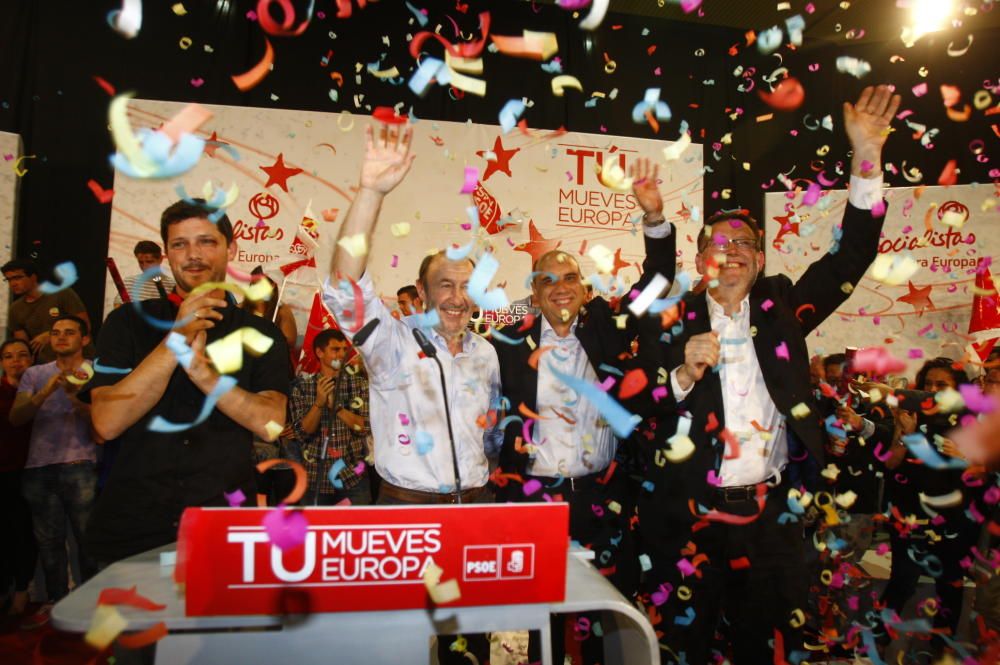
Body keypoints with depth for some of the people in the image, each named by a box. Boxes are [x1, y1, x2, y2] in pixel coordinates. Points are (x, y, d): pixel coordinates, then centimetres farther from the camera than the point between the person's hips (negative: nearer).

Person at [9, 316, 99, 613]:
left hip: (80, 466, -3)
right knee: (48, 540, 7)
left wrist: (75, 396, -22)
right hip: (38, 468, 3)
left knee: (88, 537, -3)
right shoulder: (34, 374, 14)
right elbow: (16, 417, 1)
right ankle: (55, 601, 17)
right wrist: (46, 391, -16)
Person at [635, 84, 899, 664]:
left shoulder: (781, 308, 6)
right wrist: (684, 375, -24)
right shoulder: (673, 323, -1)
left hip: (769, 512, 2)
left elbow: (852, 255, -3)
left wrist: (867, 160, -11)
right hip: (689, 514, -1)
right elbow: (638, 411, -6)